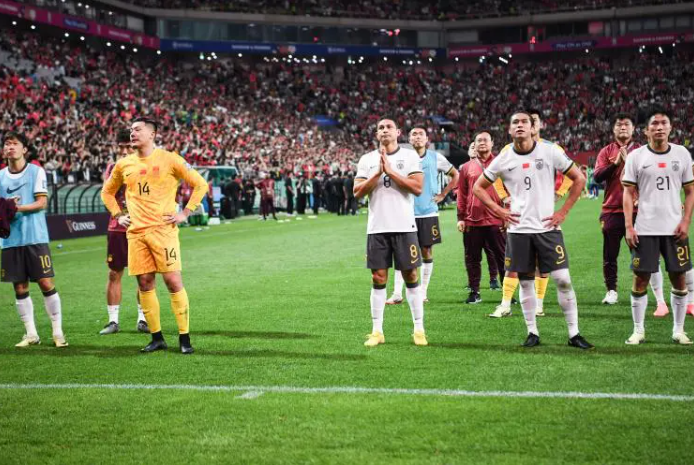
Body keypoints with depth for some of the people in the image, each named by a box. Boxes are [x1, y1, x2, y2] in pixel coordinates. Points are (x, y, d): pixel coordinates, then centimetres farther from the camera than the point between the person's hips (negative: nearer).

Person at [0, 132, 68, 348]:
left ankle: (58, 332, 4)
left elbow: (42, 202, -6)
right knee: (20, 287, 5)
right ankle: (31, 334, 13)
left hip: (35, 238, -4)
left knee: (46, 283, -5)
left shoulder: (36, 171, 1)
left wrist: (19, 208, -18)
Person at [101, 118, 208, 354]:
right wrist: (118, 214, 13)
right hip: (136, 233, 4)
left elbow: (200, 184, 0)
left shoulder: (168, 159, -2)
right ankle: (157, 338, 14)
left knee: (173, 281, -7)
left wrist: (185, 213, -4)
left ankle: (184, 338, 1)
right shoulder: (124, 165, 11)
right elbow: (107, 191, 27)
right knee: (145, 283, 4)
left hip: (163, 230, -4)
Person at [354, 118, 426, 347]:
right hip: (377, 228, 2)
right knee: (378, 278, 3)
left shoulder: (410, 156, 2)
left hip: (404, 227, -2)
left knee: (411, 276, 1)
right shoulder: (367, 159, 9)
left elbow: (418, 187, -10)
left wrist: (391, 171, -14)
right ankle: (377, 331, 9)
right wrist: (378, 173, -11)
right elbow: (358, 192, 0)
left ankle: (419, 329, 8)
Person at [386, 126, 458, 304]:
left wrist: (443, 194, 4)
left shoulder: (436, 158, 3)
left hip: (428, 212, 0)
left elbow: (455, 175, 11)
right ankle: (397, 294, -1)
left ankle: (423, 293, 13)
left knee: (427, 252, 4)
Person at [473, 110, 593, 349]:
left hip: (547, 227, -2)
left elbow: (579, 179, 4)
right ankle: (532, 333, 18)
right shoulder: (503, 159, 1)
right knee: (525, 282, 7)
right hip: (518, 229, 2)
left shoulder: (550, 151, -3)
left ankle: (574, 334, 3)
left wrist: (563, 212, -2)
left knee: (563, 279, -5)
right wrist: (499, 210, 0)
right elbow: (478, 187, 12)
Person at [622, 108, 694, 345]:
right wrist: (628, 226, -8)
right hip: (644, 229, -2)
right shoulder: (636, 156, 0)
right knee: (641, 279, 1)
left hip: (674, 228, 2)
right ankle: (638, 330, 11)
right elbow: (628, 193, 1)